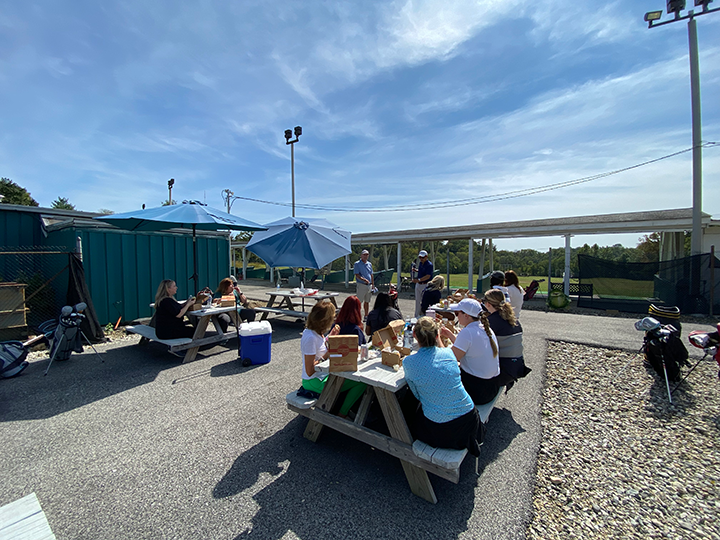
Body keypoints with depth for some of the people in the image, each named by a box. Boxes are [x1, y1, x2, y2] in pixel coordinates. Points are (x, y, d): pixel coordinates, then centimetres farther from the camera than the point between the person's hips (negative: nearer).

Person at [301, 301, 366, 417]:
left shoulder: (311, 331, 1)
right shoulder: (310, 337, -28)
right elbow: (309, 371, -26)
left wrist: (330, 337, 3)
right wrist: (327, 354, -21)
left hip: (322, 375, 10)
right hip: (314, 382, -10)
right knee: (361, 382, -9)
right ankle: (342, 414, 9)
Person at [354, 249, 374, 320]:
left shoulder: (369, 264, 13)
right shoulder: (357, 264, -6)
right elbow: (357, 275, -14)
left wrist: (373, 284, 13)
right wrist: (364, 279, -28)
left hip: (369, 285, 6)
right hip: (361, 285, -6)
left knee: (367, 301, 13)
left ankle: (366, 316, 22)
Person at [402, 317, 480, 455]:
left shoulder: (408, 362, -16)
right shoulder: (448, 353, -8)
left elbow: (417, 395, -1)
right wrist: (438, 339, 22)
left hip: (439, 430, -3)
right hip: (469, 419, 4)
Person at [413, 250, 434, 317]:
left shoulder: (429, 265, -15)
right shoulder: (420, 263, 10)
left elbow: (428, 276, -24)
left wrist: (419, 280, -34)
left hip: (425, 285, -8)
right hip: (418, 284, 8)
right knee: (417, 300, 14)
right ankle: (417, 315, 25)